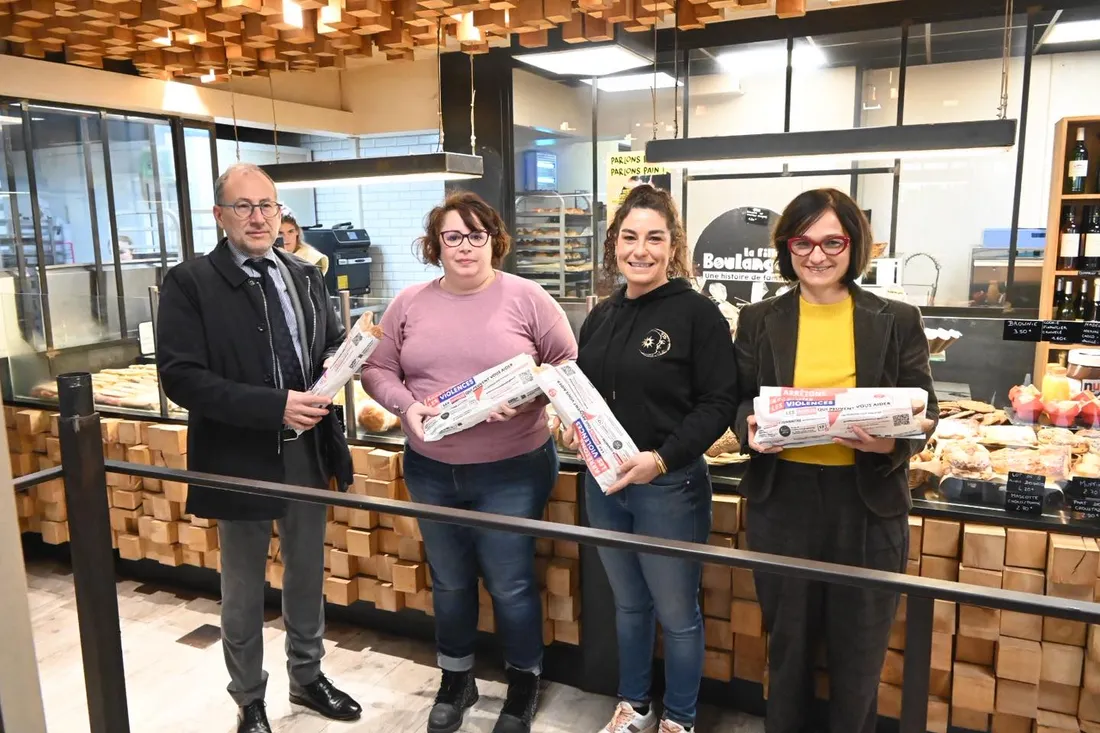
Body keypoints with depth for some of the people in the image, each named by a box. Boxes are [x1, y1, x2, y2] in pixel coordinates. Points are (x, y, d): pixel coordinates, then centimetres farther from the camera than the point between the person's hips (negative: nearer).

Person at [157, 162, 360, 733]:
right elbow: (181, 377, -18)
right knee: (243, 591, 13)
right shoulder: (190, 282, -10)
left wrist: (337, 361, -8)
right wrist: (274, 405, -26)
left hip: (307, 452, 5)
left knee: (307, 575, 19)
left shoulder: (303, 275, 6)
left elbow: (332, 338, 17)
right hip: (239, 459, -4)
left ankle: (307, 677, 41)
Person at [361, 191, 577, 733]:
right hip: (431, 470, 3)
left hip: (512, 471, -3)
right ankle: (456, 678, 41)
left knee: (510, 584, 8)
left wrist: (527, 398, -20)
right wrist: (406, 405, -13)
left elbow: (568, 366, -4)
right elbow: (377, 369, 6)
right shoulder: (409, 303, 2)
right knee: (449, 581, 19)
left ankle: (524, 684, 33)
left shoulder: (526, 298, -7)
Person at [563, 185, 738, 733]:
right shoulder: (601, 317, 8)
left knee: (677, 613, 11)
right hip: (604, 482, 6)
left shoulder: (697, 312, -11)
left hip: (670, 487, -5)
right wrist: (573, 422, -4)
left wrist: (662, 458, -23)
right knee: (628, 604, 21)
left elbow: (720, 402, -14)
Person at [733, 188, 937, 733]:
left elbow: (925, 410, 1)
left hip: (868, 502, 0)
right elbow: (736, 402, 5)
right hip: (782, 499, 1)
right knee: (788, 639, 17)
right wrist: (750, 428, -18)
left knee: (859, 645, 13)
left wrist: (894, 441, -21)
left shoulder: (897, 321, 0)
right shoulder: (758, 321, 2)